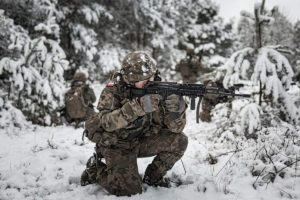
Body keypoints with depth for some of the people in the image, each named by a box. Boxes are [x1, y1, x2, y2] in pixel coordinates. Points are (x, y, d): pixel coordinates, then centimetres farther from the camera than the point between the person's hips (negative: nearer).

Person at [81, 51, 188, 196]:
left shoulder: (155, 91, -11)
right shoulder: (113, 91, -20)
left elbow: (175, 127, -13)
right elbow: (106, 122, -38)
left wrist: (176, 110, -36)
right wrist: (138, 106, -48)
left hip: (141, 141, 5)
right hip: (116, 146, -4)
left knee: (178, 141, -13)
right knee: (130, 190, -18)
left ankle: (153, 177, 8)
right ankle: (95, 169, 9)